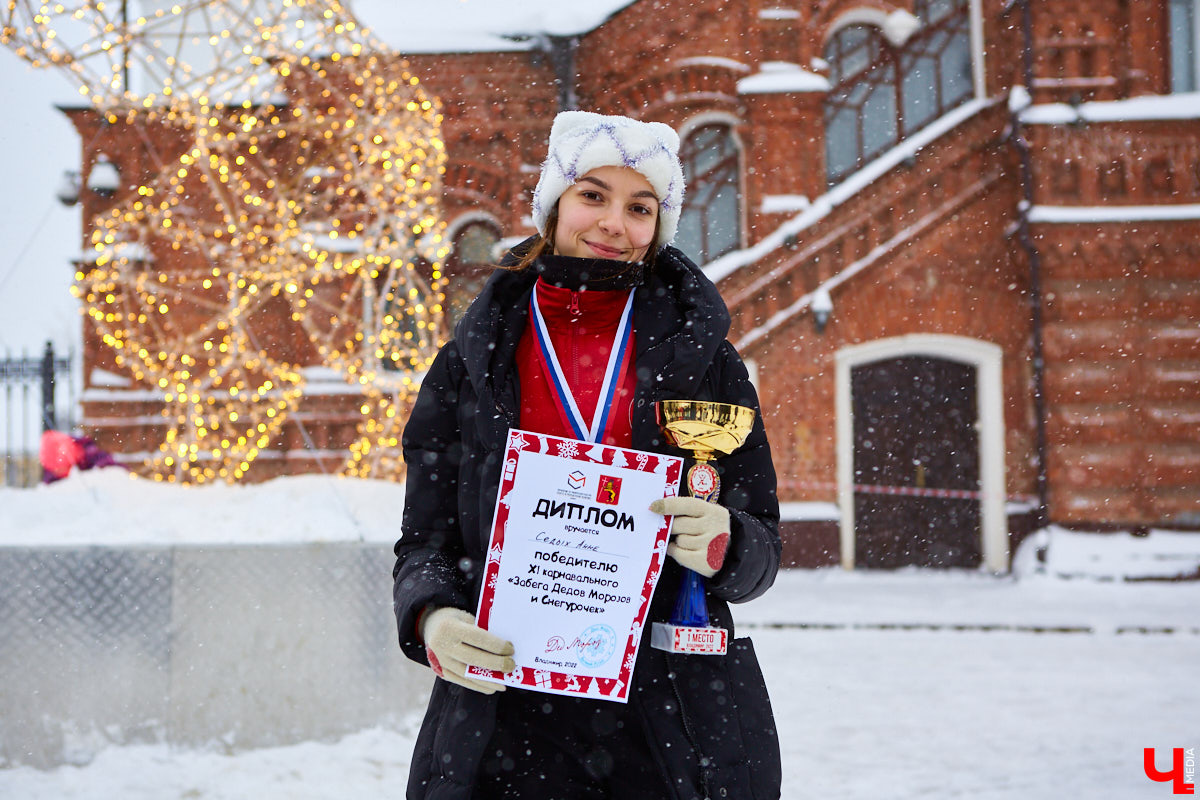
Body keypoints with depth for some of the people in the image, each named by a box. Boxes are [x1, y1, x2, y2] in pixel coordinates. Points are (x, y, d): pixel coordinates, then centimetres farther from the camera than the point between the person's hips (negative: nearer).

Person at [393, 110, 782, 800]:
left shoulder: (704, 359, 5)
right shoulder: (474, 362, 5)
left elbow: (761, 550, 5)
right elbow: (426, 540, 6)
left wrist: (721, 544, -18)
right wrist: (431, 619, -15)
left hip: (674, 727, 0)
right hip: (506, 719, 0)